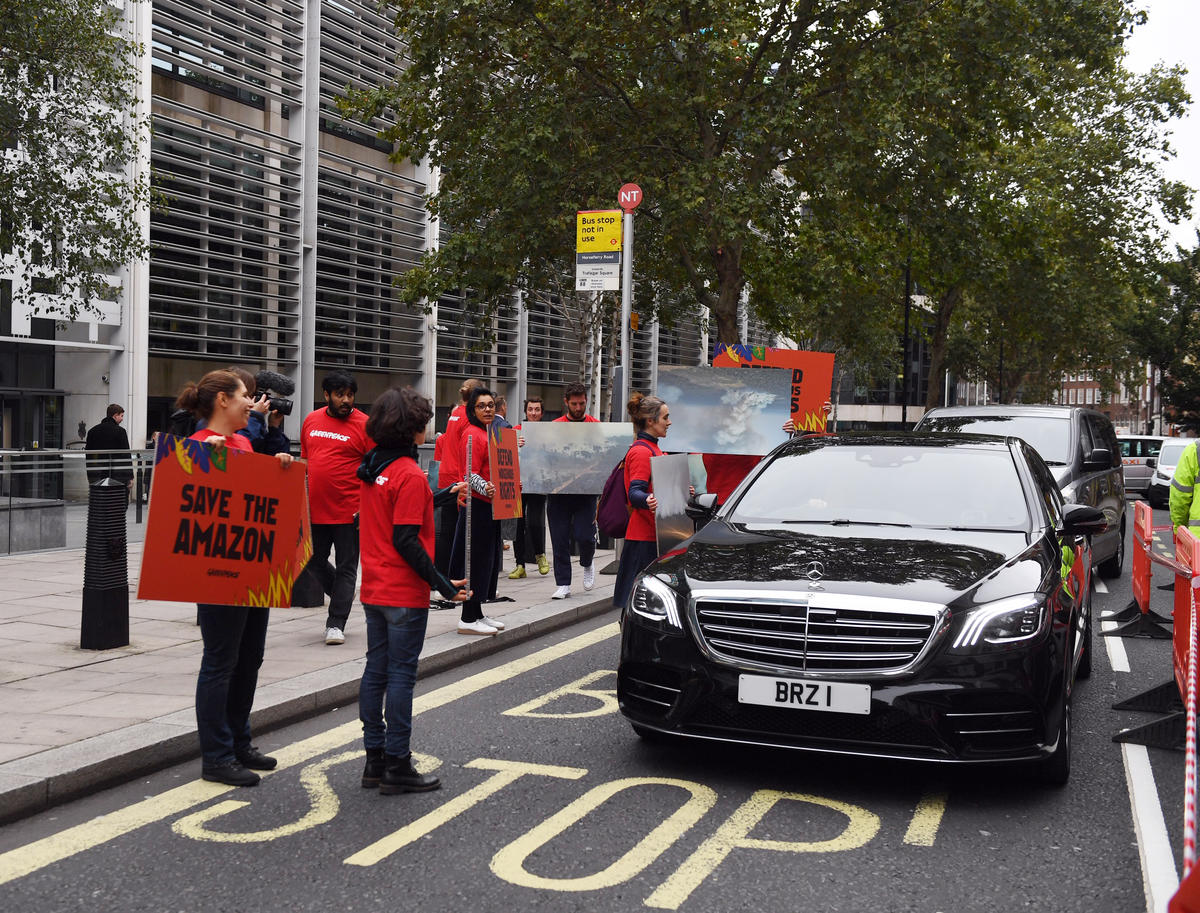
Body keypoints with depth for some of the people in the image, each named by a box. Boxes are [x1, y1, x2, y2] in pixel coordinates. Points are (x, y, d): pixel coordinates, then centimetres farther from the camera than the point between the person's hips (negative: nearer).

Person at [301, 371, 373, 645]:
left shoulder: (364, 425, -7)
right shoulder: (311, 421, 8)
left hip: (349, 510, -5)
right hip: (316, 508, 5)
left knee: (346, 567, 0)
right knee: (314, 561, 15)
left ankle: (336, 623, 5)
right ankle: (343, 596, 38)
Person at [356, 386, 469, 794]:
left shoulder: (372, 468, 8)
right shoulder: (410, 475, -17)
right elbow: (406, 541, -21)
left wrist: (442, 496, 22)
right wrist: (442, 584, -16)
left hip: (373, 590, 8)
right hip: (404, 594, -8)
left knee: (376, 669, 12)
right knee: (401, 675, -2)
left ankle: (375, 760, 20)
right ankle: (397, 766, 4)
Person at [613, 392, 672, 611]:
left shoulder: (652, 448, 19)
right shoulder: (640, 451, -14)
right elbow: (634, 493, -24)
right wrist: (647, 501, -44)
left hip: (654, 533, 10)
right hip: (643, 536, -10)